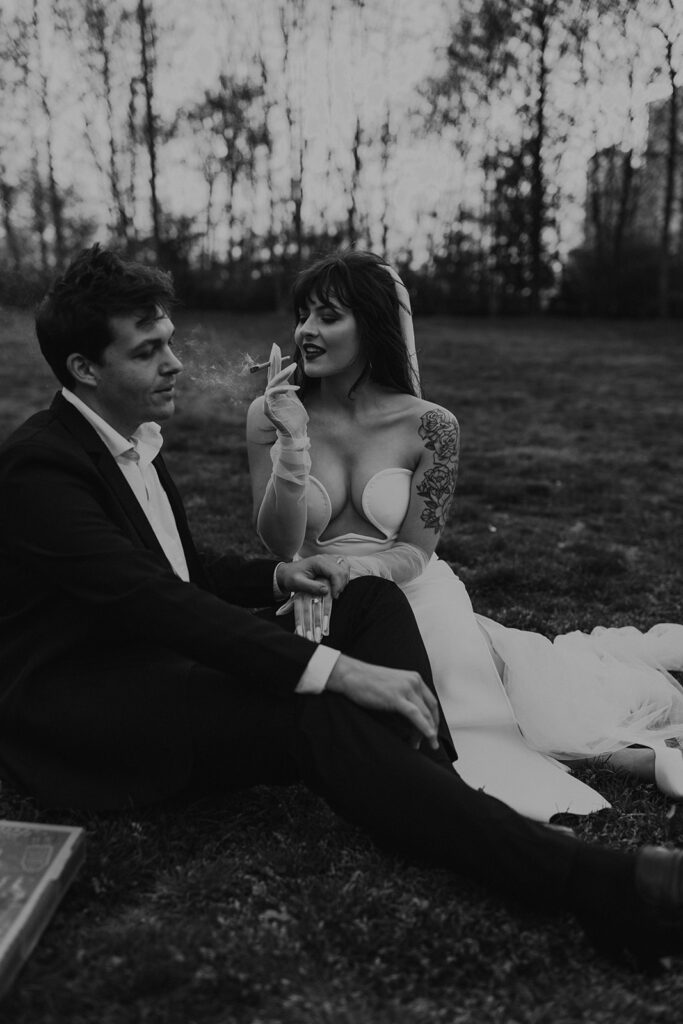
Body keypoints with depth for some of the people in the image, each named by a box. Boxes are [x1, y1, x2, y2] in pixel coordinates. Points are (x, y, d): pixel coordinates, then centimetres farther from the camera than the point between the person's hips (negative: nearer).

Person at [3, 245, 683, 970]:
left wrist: (277, 577, -1)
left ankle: (437, 794, -25)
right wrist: (336, 671, -34)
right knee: (316, 718, -34)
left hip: (158, 657, 9)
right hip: (77, 707, -9)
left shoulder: (134, 440, 14)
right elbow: (153, 599, -29)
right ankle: (600, 887, -37)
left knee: (371, 599, -7)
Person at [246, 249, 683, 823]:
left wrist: (353, 570, -26)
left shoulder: (429, 426, -8)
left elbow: (414, 551, -5)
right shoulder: (271, 415, -4)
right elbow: (281, 544, -9)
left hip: (415, 598, 0)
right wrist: (294, 442, -23)